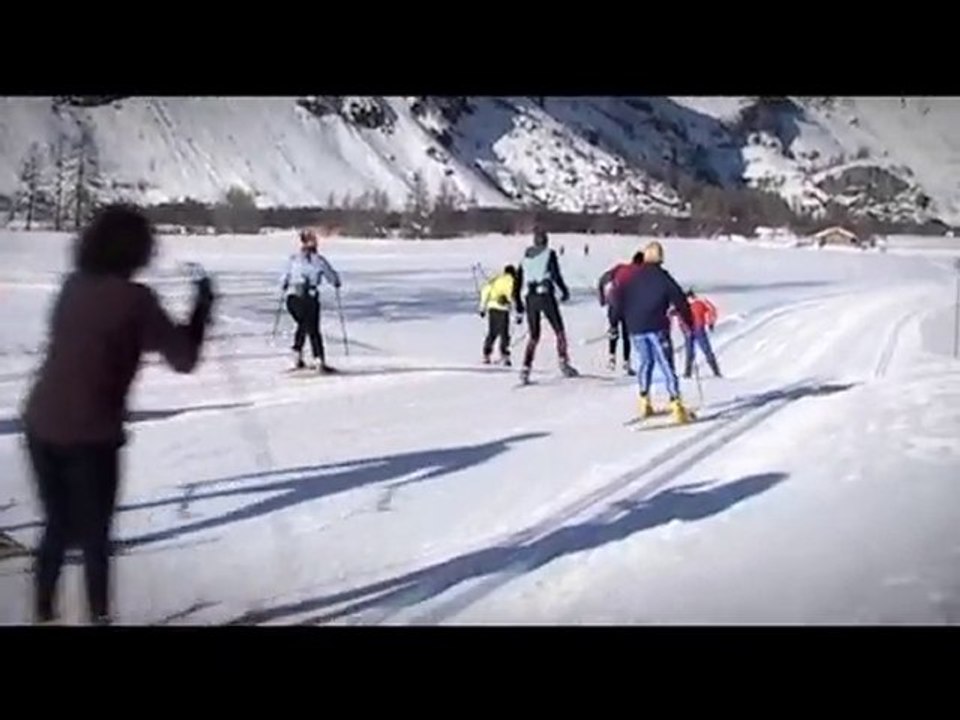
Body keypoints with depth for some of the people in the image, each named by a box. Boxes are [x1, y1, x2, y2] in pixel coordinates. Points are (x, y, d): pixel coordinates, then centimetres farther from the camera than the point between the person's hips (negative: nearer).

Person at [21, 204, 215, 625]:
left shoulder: (73, 286, 7)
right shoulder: (135, 298, -11)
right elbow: (184, 359, -6)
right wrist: (202, 307, 6)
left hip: (41, 426, 6)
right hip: (90, 435, -6)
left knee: (57, 527, 21)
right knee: (94, 535, 12)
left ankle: (43, 613, 30)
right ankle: (98, 616, 20)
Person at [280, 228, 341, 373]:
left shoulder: (293, 259, 7)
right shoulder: (318, 260, 0)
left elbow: (284, 278, 9)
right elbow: (332, 276, 8)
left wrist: (283, 288, 30)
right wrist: (337, 283, 30)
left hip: (292, 297, 4)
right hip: (309, 298, -4)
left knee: (302, 325, 25)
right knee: (313, 330, 2)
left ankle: (297, 358, 24)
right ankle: (319, 361, -9)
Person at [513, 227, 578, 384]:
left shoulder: (525, 257, 14)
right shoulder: (549, 254, 0)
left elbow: (518, 280, 13)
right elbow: (555, 274, -10)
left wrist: (517, 301, 19)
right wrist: (564, 291, 2)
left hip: (530, 299, 4)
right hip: (546, 296, -4)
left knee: (533, 336, 10)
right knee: (559, 330, 8)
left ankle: (526, 368, -3)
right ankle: (563, 362, -2)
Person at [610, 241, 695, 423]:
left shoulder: (633, 277, 9)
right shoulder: (662, 276, -1)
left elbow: (618, 296, 8)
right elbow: (679, 299, -2)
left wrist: (616, 319, 17)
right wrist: (689, 321, 8)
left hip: (635, 327, 4)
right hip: (656, 326, -4)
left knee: (645, 361, 21)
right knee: (666, 365, -4)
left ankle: (644, 402, 17)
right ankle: (676, 405, -13)